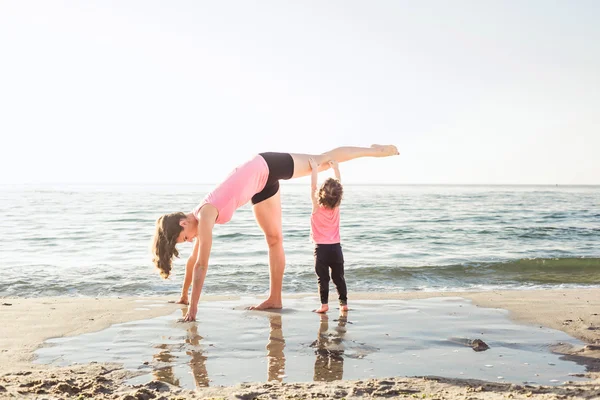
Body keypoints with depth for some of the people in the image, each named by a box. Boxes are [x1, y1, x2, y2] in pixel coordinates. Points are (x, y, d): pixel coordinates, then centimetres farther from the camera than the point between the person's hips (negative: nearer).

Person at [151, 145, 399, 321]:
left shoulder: (205, 216, -27)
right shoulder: (200, 218, -5)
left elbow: (202, 266, -30)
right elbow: (194, 260, 8)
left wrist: (193, 309, -28)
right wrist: (184, 295, 15)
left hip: (265, 168, -7)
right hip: (260, 186, 7)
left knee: (323, 161, 6)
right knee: (273, 239, 8)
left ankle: (372, 150, 23)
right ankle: (275, 298, 11)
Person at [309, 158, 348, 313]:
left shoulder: (317, 206, -10)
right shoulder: (336, 206, -2)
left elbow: (313, 187, -3)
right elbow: (338, 186, 9)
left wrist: (315, 170, 2)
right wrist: (336, 168, 15)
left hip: (321, 248, -3)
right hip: (336, 247, 3)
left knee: (323, 278, 0)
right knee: (339, 277, 11)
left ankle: (324, 304, -4)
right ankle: (343, 303, 13)